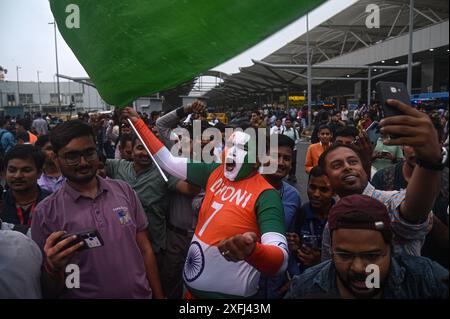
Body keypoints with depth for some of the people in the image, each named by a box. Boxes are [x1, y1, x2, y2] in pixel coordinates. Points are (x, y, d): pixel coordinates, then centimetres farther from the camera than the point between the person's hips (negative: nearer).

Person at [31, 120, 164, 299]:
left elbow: (145, 250, 1)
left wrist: (159, 295, 0)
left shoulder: (124, 190, -5)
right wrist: (53, 268, -27)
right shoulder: (46, 213, -12)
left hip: (141, 295, 2)